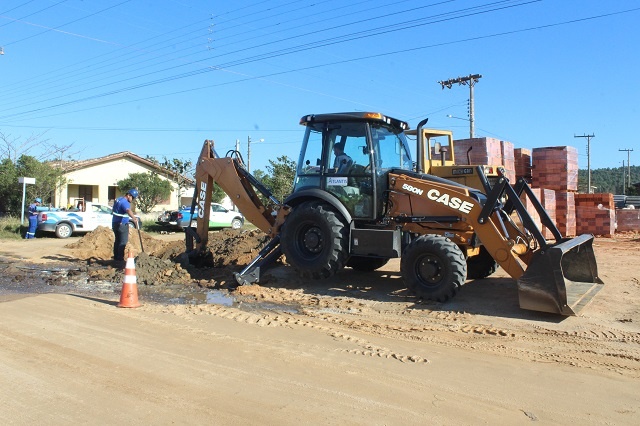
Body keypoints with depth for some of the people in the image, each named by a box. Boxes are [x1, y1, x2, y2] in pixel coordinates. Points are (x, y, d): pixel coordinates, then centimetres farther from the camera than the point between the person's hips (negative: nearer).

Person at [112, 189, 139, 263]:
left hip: (115, 223, 10)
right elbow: (128, 211, -42)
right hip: (122, 225, -9)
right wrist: (134, 218, -58)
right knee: (123, 242, -3)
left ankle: (116, 257, 23)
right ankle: (120, 258, -4)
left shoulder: (118, 200, 12)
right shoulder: (125, 202, -20)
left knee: (117, 241, 17)